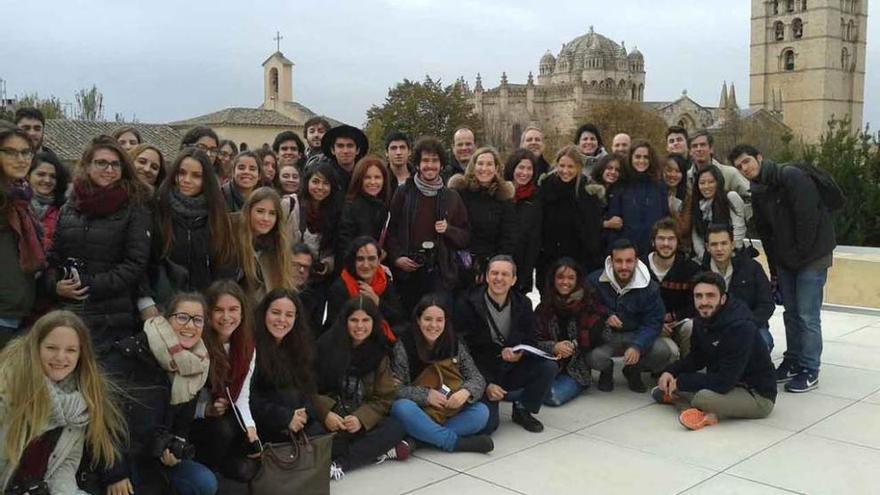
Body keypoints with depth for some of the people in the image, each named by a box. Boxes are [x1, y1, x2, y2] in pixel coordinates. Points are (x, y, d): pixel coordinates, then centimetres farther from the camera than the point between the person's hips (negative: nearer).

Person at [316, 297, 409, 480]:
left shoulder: (379, 353, 3)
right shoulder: (326, 345, -5)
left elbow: (383, 398, 0)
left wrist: (361, 419, -19)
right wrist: (325, 413, -23)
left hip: (362, 419, 2)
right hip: (329, 419, -2)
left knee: (396, 427, -25)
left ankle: (340, 464, -29)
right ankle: (379, 451, -23)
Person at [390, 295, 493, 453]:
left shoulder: (455, 344, 0)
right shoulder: (404, 346, -9)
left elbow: (477, 378, -2)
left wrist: (466, 392, -24)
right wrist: (426, 395, -24)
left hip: (451, 412, 3)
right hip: (418, 414, -3)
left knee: (481, 412, -21)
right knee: (402, 408, -34)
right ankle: (454, 442, -28)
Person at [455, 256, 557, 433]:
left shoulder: (523, 304, 1)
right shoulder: (467, 304, -12)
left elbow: (530, 343, 4)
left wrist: (518, 354, -22)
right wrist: (486, 385, -19)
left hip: (510, 371, 4)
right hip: (480, 374, -4)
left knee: (548, 367, -20)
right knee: (488, 424, -23)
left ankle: (522, 410, 4)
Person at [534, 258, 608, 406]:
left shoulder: (590, 303, -2)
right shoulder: (544, 307, 5)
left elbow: (597, 333, -8)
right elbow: (535, 340, -1)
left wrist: (573, 346, -17)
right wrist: (554, 347, -20)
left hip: (577, 368, -2)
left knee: (554, 396, -27)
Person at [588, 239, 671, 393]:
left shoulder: (649, 287, -9)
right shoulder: (594, 280, -12)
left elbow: (653, 323, -12)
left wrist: (637, 347, -30)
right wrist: (604, 317, -26)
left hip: (635, 335, 2)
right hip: (604, 336, -2)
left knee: (662, 353, -25)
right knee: (593, 356, -34)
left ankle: (633, 371, 12)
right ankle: (607, 370, 10)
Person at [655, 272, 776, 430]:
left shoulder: (740, 327, -28)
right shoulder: (702, 320, -3)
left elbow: (724, 382, -30)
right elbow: (697, 357, 12)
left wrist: (681, 381, -21)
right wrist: (671, 372, -6)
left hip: (758, 396, -8)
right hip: (726, 383, 8)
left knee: (705, 397, -35)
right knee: (666, 382, -2)